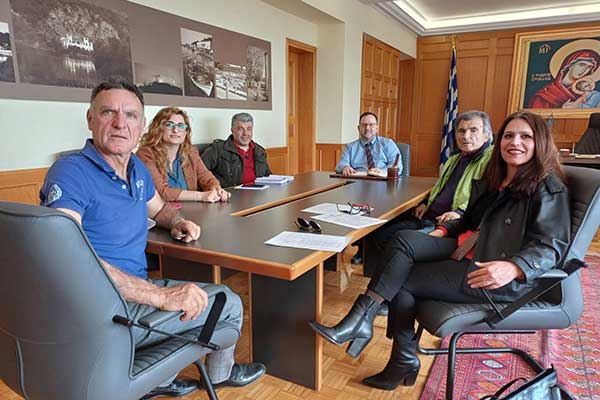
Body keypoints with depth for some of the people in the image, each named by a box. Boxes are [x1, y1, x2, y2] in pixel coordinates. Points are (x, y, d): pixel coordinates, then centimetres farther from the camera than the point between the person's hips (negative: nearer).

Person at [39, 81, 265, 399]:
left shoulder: (138, 169, 6)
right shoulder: (71, 171, -20)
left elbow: (160, 208, 26)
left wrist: (178, 222, 0)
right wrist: (161, 296, -35)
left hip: (134, 290, 9)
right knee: (228, 304, 0)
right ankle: (220, 373, 33)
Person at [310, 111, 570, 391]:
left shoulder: (547, 189, -4)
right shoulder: (491, 182, 19)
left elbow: (551, 245, -13)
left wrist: (513, 267, -33)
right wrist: (443, 231, 7)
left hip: (496, 276, -7)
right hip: (467, 249, 7)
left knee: (400, 279, -18)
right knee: (404, 240, -19)